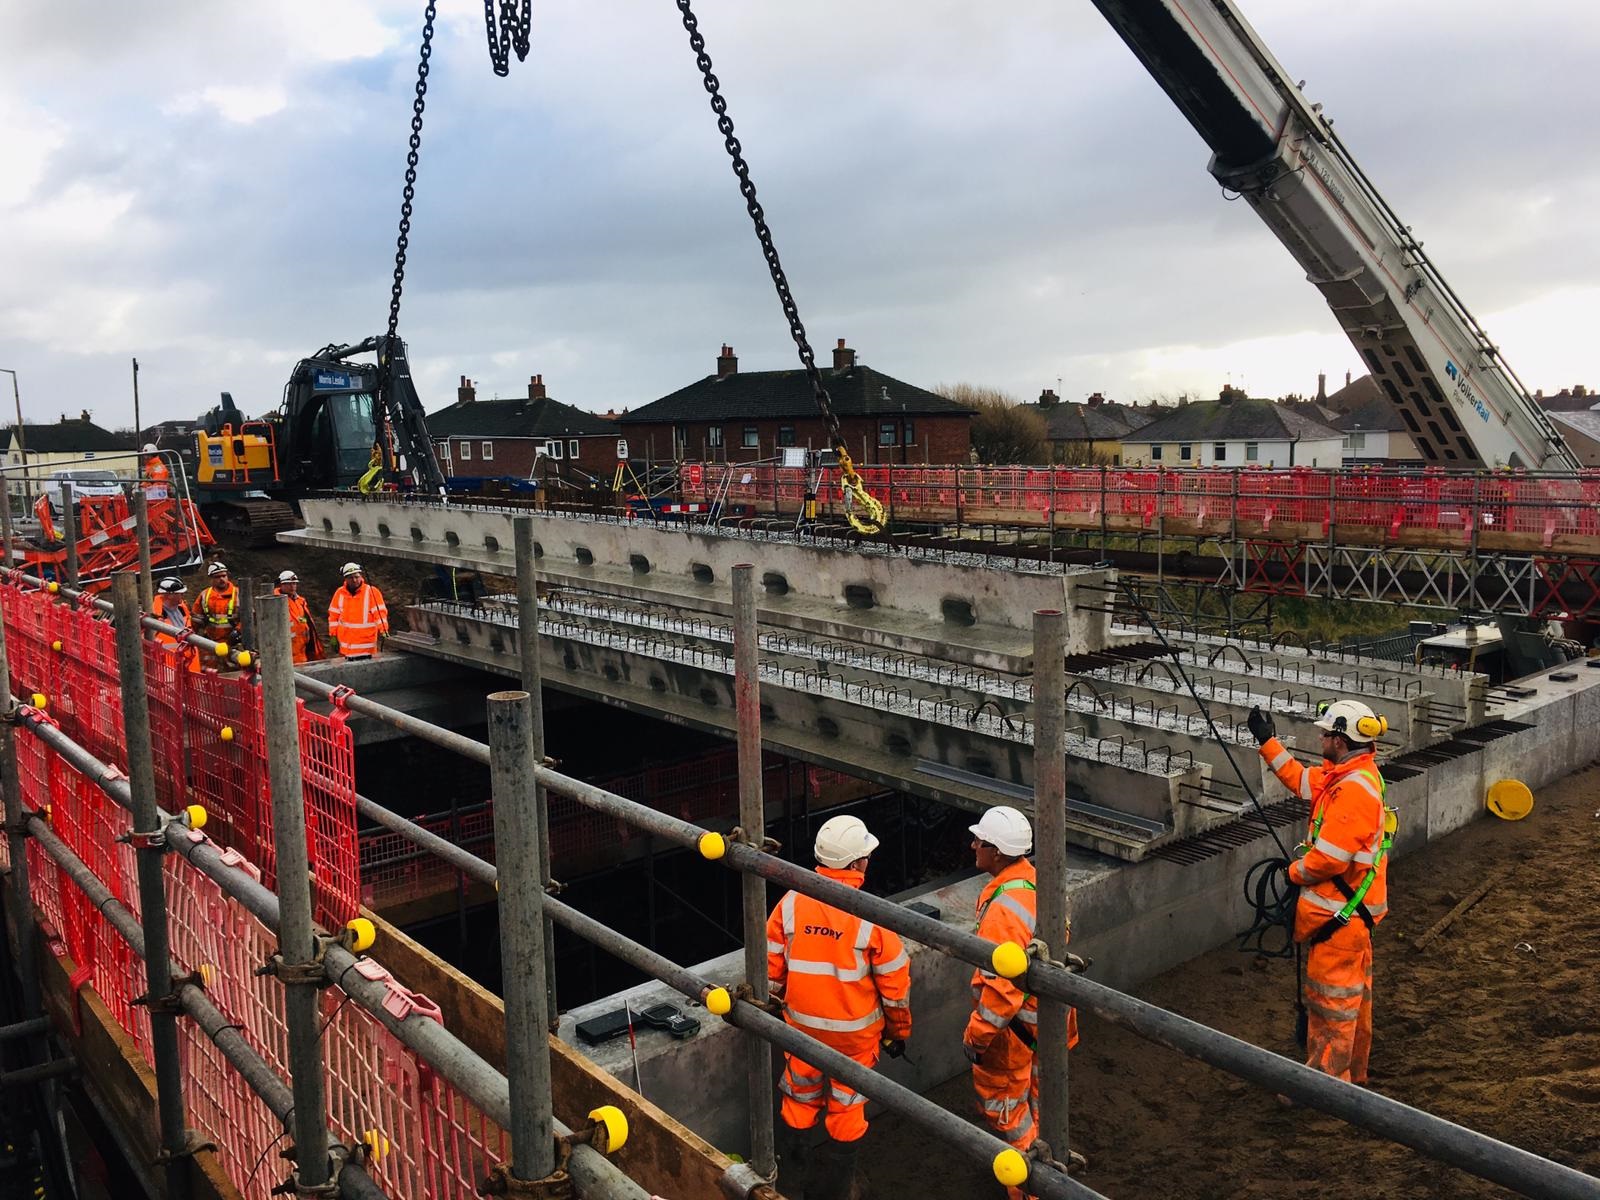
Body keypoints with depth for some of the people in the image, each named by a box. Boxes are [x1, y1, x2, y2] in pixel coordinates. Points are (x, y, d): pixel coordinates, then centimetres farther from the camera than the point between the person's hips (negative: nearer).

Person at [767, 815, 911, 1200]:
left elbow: (771, 969, -2)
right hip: (855, 1033, -3)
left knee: (800, 1101, 24)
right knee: (846, 1111, 17)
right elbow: (895, 985, -12)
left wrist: (780, 1003, 17)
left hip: (801, 1025, 3)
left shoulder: (790, 903, -13)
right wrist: (898, 1031, 5)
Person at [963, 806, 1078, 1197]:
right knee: (1032, 1087, 28)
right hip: (1043, 1011, 9)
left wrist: (976, 1034, -20)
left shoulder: (1004, 909, -35)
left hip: (1012, 1024, -9)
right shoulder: (1037, 881, -7)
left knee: (1001, 1099, 10)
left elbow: (1000, 987, -32)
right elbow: (1058, 941, 9)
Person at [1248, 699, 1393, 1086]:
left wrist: (1296, 872, -10)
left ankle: (1326, 1080, 12)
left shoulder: (1355, 789, -27)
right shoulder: (1348, 775, 4)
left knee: (1331, 994, 1)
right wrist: (1268, 742, 19)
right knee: (1354, 988, 21)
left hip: (1340, 910, -10)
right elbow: (1302, 780, 19)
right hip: (1352, 906, 10)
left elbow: (1329, 858, -29)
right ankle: (1351, 1071, 35)